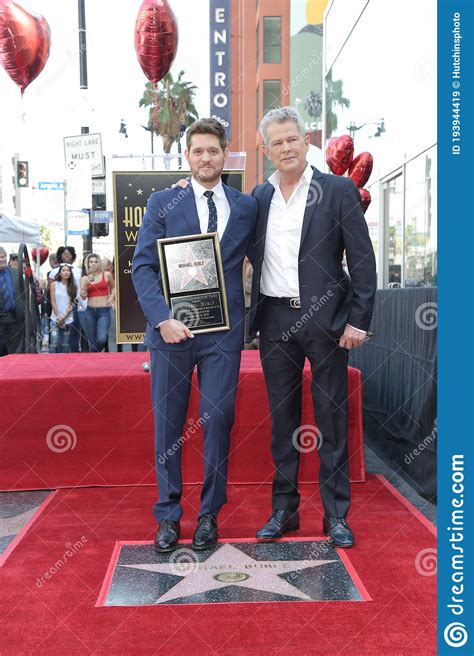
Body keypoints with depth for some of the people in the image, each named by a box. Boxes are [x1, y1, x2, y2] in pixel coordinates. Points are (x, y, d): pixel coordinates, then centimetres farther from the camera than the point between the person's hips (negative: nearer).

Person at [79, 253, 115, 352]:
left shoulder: (107, 275, 5)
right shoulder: (84, 278, 7)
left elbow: (113, 287, 23)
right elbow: (83, 296, -1)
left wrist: (111, 297, 6)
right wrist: (86, 283, -15)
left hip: (104, 311, -2)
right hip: (90, 311, 2)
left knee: (102, 339, -16)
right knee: (92, 341, 5)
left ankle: (94, 352, 12)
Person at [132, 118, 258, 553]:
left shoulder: (246, 206, 10)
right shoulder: (163, 203, 6)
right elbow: (143, 266, 0)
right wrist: (162, 318, -13)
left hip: (223, 331, 1)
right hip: (171, 329, 0)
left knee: (218, 422, 5)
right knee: (167, 426, 6)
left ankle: (209, 514, 21)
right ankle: (168, 515, 22)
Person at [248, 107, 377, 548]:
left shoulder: (338, 190, -1)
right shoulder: (259, 196, 10)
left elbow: (363, 261, -4)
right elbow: (251, 255, 18)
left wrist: (358, 320, -9)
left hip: (323, 319, -3)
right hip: (275, 320, 4)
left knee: (331, 420, 5)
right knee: (281, 419, 11)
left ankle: (336, 515, 17)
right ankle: (284, 509, 23)